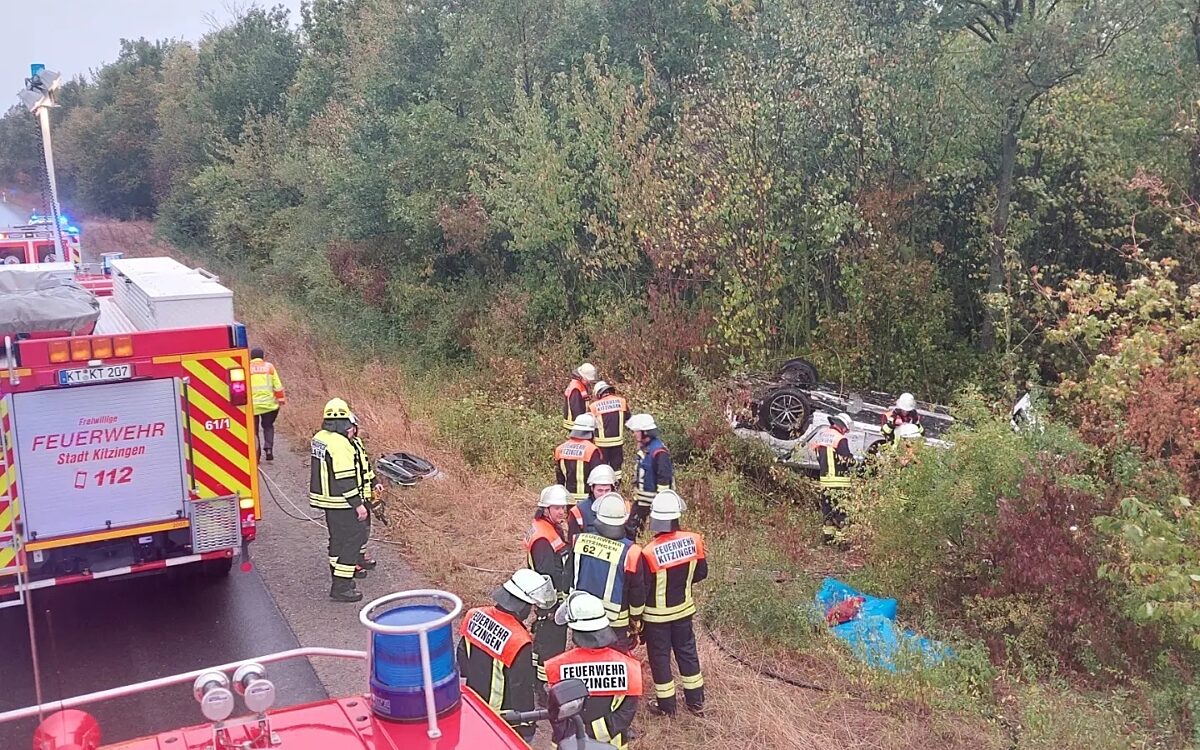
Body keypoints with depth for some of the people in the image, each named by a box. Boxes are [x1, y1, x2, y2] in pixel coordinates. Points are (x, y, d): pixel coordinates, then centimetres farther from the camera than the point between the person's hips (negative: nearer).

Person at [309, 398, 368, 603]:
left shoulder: (318, 438, 5)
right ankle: (341, 587, 1)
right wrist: (358, 504, -18)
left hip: (323, 497, 9)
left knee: (337, 537, 21)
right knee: (351, 539, -1)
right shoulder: (340, 444, -24)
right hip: (341, 501, -9)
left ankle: (339, 577, 33)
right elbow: (345, 479, -24)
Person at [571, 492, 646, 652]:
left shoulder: (579, 541, -10)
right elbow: (637, 591, -8)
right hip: (616, 624, -3)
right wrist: (636, 624, 8)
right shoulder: (629, 552, -19)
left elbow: (570, 577, 4)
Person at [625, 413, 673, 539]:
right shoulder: (643, 447, 6)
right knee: (631, 527, 15)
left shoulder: (659, 452, -24)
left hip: (654, 497, -9)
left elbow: (664, 479, -24)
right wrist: (635, 488, 22)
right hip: (641, 498, 9)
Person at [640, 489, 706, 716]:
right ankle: (696, 701, 33)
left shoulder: (649, 553, -29)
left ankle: (666, 705, 27)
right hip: (683, 608, 4)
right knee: (687, 652, 21)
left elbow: (641, 589, -19)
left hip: (656, 614, -4)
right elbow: (701, 573, -2)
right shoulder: (694, 541, -16)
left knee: (660, 657, 14)